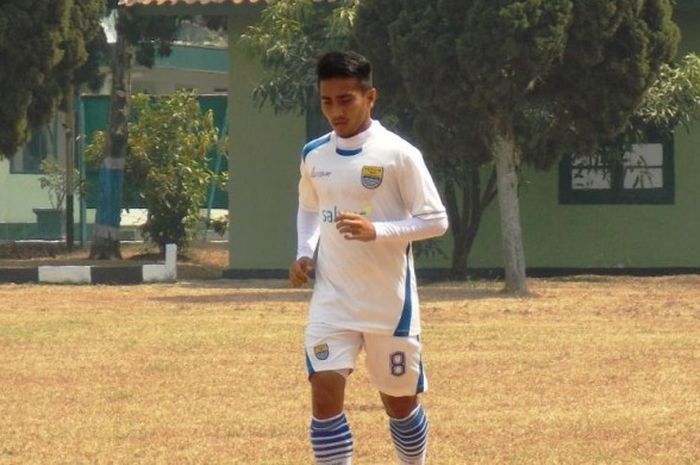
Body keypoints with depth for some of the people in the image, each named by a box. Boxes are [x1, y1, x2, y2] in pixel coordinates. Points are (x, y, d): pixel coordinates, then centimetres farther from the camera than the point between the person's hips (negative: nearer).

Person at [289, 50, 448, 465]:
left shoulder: (399, 154, -11)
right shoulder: (314, 156, 5)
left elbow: (436, 221, -10)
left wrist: (376, 231, -23)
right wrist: (305, 253, 4)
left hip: (390, 303, -3)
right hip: (332, 301, 3)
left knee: (400, 401, 10)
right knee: (325, 394, -12)